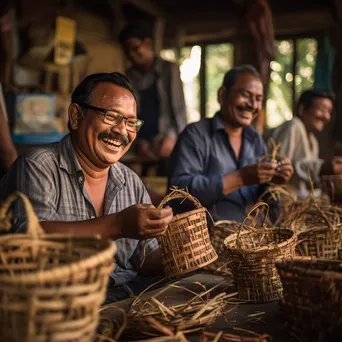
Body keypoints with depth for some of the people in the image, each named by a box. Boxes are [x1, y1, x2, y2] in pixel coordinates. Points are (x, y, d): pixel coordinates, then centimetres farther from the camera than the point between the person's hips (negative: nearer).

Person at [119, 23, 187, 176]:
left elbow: (179, 108, -1)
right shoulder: (129, 77, 14)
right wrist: (137, 142, -3)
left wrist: (172, 137, -16)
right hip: (142, 148, 3)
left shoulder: (169, 70, 4)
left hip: (167, 144, -3)